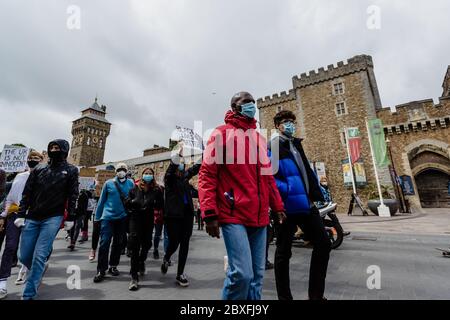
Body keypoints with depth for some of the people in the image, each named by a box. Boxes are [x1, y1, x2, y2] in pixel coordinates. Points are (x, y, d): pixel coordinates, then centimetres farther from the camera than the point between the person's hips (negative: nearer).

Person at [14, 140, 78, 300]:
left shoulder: (71, 170, 1)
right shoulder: (39, 169, 10)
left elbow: (73, 196, -2)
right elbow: (27, 193, 9)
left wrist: (70, 218, -6)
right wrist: (21, 214, 1)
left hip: (53, 218, -4)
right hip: (32, 218, 4)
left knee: (39, 256, -4)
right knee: (24, 256, 8)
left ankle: (28, 295, 11)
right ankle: (41, 267, 39)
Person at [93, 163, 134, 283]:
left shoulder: (130, 183, 2)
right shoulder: (109, 183, 1)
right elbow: (102, 200, 6)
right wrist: (97, 217, 7)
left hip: (122, 217, 2)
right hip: (108, 217, -1)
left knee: (118, 243, 11)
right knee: (104, 242, -5)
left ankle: (113, 266, 27)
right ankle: (101, 270, 8)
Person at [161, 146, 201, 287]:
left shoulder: (185, 176, 13)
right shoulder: (169, 178, 0)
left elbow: (196, 167, 14)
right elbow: (172, 165, -20)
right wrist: (179, 154, -30)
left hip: (187, 214, 5)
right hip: (173, 215, -4)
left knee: (184, 244, 6)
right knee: (174, 242, 2)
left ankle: (180, 274, 20)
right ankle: (166, 259, 37)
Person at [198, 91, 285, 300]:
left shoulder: (259, 138, 18)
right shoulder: (221, 133, -1)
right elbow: (207, 175, -8)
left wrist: (278, 206, 18)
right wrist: (210, 214, -15)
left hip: (259, 217, 7)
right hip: (233, 215, -6)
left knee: (257, 274, 12)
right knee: (242, 274, -10)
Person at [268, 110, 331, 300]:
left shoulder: (296, 144, 19)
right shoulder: (272, 147, -6)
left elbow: (306, 169, 21)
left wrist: (316, 192, 14)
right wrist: (288, 191, -24)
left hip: (306, 204, 8)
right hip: (288, 206, -8)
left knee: (323, 244, 11)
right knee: (284, 252, 6)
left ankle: (316, 294, 28)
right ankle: (284, 297, 24)